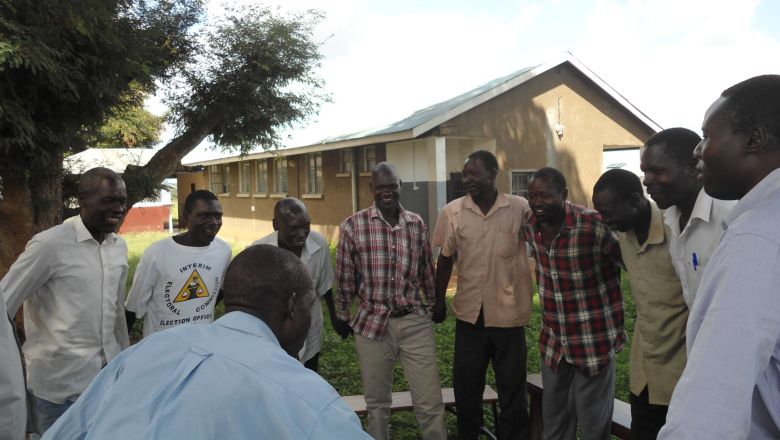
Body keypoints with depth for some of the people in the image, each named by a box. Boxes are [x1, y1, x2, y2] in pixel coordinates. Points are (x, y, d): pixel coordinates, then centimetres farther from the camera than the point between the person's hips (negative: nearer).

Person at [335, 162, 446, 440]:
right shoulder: (353, 226, -5)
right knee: (377, 403, 15)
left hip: (415, 322, 2)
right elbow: (345, 278, 3)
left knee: (430, 404, 4)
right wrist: (342, 317, 9)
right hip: (372, 324, -1)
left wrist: (434, 305, 19)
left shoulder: (417, 224, 4)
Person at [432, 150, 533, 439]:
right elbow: (445, 260, 5)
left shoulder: (521, 209, -7)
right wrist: (439, 302, 8)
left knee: (512, 385, 13)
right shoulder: (452, 212, -3)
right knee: (465, 383, 15)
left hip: (508, 312, -1)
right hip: (469, 312, 2)